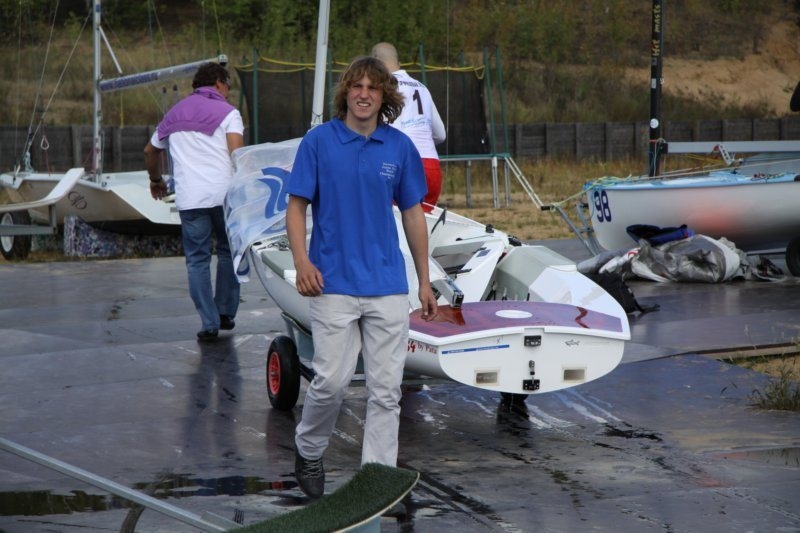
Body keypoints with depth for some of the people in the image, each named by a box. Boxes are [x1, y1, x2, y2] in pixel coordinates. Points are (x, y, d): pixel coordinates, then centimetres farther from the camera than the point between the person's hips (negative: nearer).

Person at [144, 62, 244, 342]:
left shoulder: (175, 114, 21)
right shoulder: (227, 112, 5)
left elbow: (151, 150, 34)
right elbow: (237, 152, -11)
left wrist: (156, 179, 50)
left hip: (189, 199, 2)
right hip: (223, 194, -2)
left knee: (197, 260, 4)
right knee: (227, 252, 15)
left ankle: (209, 323, -1)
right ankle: (226, 314, 18)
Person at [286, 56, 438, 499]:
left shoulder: (400, 147, 6)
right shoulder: (319, 141, -2)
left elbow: (413, 215, 12)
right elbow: (297, 206, -1)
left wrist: (425, 282, 10)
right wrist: (302, 261, -16)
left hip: (388, 286, 3)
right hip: (334, 286, -3)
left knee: (386, 389, 2)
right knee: (332, 381, -6)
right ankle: (308, 451, 22)